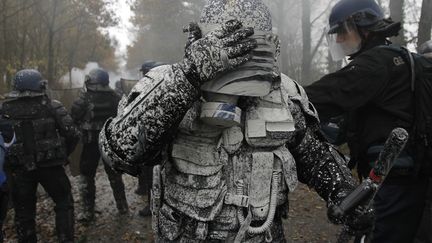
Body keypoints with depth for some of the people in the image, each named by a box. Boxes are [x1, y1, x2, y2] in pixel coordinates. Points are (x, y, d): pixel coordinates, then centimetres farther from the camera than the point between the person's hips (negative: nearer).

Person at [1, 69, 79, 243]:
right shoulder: (52, 106, -7)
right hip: (50, 165, -2)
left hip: (19, 168, 2)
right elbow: (72, 134, -10)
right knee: (64, 203, 15)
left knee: (23, 211, 15)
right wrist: (63, 155, 5)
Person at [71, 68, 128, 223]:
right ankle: (122, 206, 25)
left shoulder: (84, 99, -14)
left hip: (91, 142, -3)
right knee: (114, 174, 18)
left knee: (87, 177, 9)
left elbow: (73, 118, -9)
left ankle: (88, 212, 11)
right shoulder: (114, 97, -5)